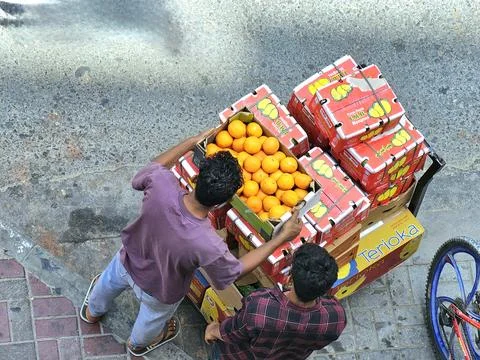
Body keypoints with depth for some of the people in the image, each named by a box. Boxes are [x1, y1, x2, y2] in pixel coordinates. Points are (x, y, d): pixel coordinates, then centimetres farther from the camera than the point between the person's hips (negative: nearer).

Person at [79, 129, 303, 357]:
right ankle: (139, 344, 71)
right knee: (153, 318, 36)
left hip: (128, 260, 3)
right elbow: (235, 271, -23)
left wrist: (192, 142, -2)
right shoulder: (208, 246, -46)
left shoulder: (161, 185, -40)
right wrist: (282, 238, -21)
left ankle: (92, 312, 75)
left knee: (109, 282, 41)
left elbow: (155, 166, -13)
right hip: (158, 291, -3)